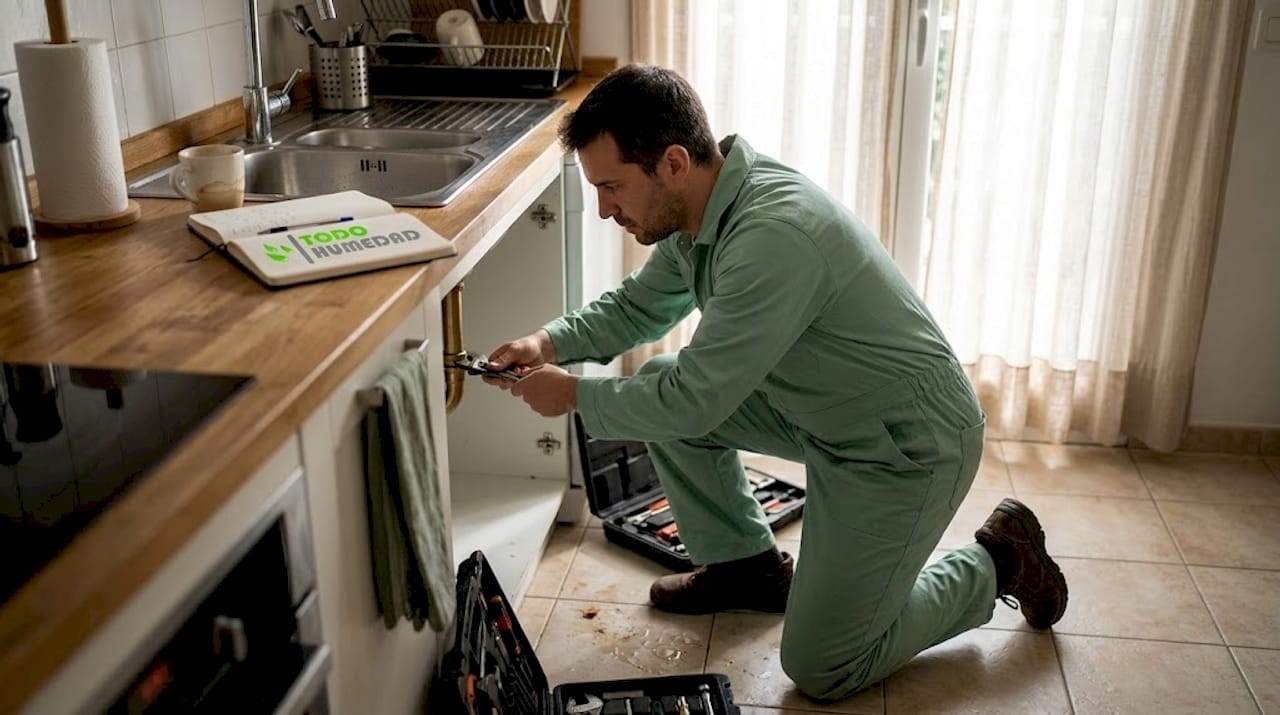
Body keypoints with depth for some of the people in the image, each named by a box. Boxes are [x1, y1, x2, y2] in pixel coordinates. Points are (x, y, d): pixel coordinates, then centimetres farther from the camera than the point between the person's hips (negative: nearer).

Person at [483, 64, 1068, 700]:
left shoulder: (774, 235, -34)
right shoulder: (697, 207, -5)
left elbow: (694, 402, -31)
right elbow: (638, 305, 12)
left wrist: (574, 395, -17)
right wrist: (549, 342, -5)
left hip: (910, 448, -9)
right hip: (821, 410, 9)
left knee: (820, 671, -2)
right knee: (657, 387, 2)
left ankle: (994, 563, 17)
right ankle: (748, 565, 19)